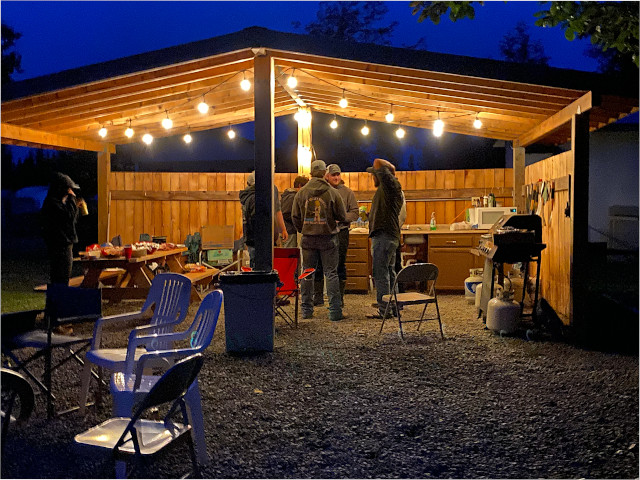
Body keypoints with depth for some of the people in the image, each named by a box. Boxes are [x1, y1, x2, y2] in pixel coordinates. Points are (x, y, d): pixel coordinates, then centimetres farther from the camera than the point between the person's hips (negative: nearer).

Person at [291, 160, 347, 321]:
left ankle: (307, 310, 16)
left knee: (307, 274, 11)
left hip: (308, 238, 2)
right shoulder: (332, 192, -7)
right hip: (328, 237, -2)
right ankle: (335, 311, 1)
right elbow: (342, 216, -2)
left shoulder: (301, 193, 0)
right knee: (331, 273, 3)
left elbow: (295, 216, 4)